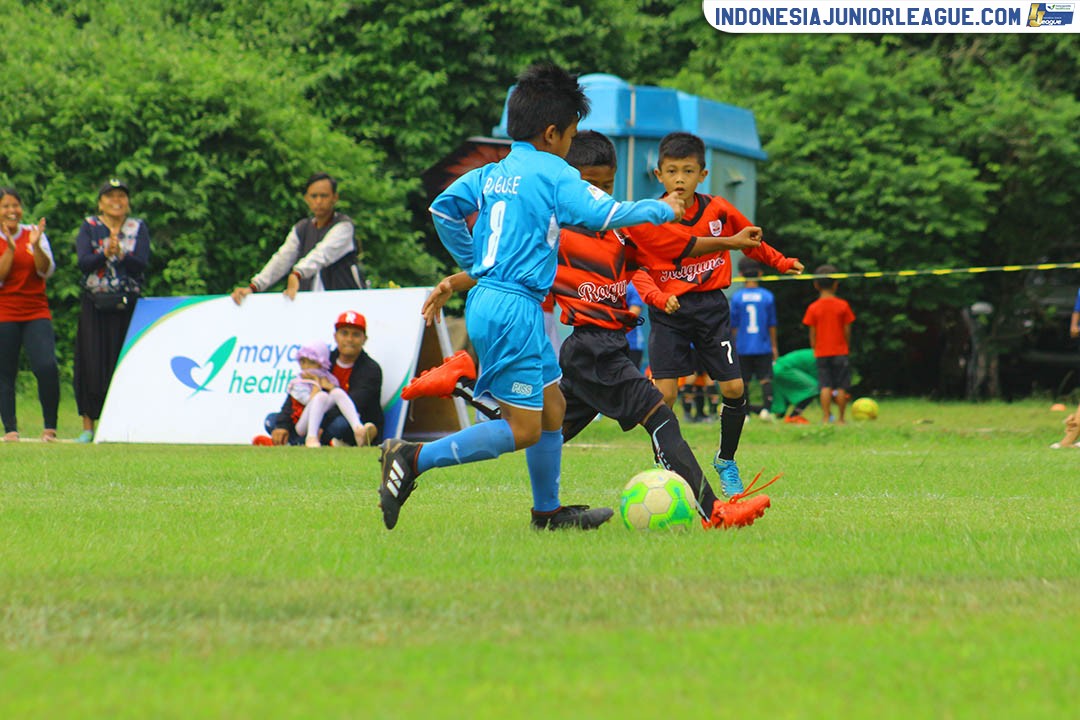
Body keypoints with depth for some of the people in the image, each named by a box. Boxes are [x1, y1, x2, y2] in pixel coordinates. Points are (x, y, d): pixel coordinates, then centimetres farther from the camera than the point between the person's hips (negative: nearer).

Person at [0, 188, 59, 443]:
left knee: (47, 367, -16)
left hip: (37, 313, 1)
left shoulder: (34, 233, 7)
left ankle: (50, 428, -6)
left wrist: (36, 246, -18)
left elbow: (47, 271, -3)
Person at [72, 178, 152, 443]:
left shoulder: (138, 228, 8)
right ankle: (87, 427, 1)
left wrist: (121, 254, -23)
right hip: (94, 304, 0)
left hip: (128, 304, 0)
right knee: (91, 363, -4)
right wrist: (105, 253, -25)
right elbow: (83, 263, -8)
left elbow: (141, 265, -6)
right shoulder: (89, 227, 7)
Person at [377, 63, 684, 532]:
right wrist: (662, 210, 5)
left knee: (551, 407, 19)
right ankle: (414, 458, -14)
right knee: (522, 428, -8)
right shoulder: (552, 172, -7)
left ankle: (547, 511, 28)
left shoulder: (491, 173, 13)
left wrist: (472, 266, 23)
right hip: (513, 308, -9)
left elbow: (443, 208, 11)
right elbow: (604, 214, -11)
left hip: (487, 299, 9)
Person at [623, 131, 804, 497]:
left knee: (734, 388, -4)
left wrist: (780, 261, 25)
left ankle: (726, 460, 19)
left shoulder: (718, 210, 2)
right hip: (669, 309, -2)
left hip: (711, 306, 2)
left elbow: (749, 236, 19)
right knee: (664, 391, -12)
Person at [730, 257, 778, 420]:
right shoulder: (767, 296, -2)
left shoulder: (736, 297, -3)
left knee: (743, 381, 6)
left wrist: (733, 345, 13)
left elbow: (733, 325, 2)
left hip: (743, 348, 0)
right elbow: (772, 324, 4)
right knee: (765, 378, 2)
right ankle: (766, 408, -14)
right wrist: (774, 346, 13)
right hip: (763, 347, 0)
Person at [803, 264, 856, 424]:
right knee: (842, 387, 4)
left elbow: (812, 333, 0)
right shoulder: (843, 305, -4)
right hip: (840, 351, -1)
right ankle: (840, 418, 5)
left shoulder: (813, 308, -4)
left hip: (822, 352, 1)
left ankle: (826, 418, -6)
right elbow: (847, 330, 0)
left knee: (825, 386, 0)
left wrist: (814, 349, 11)